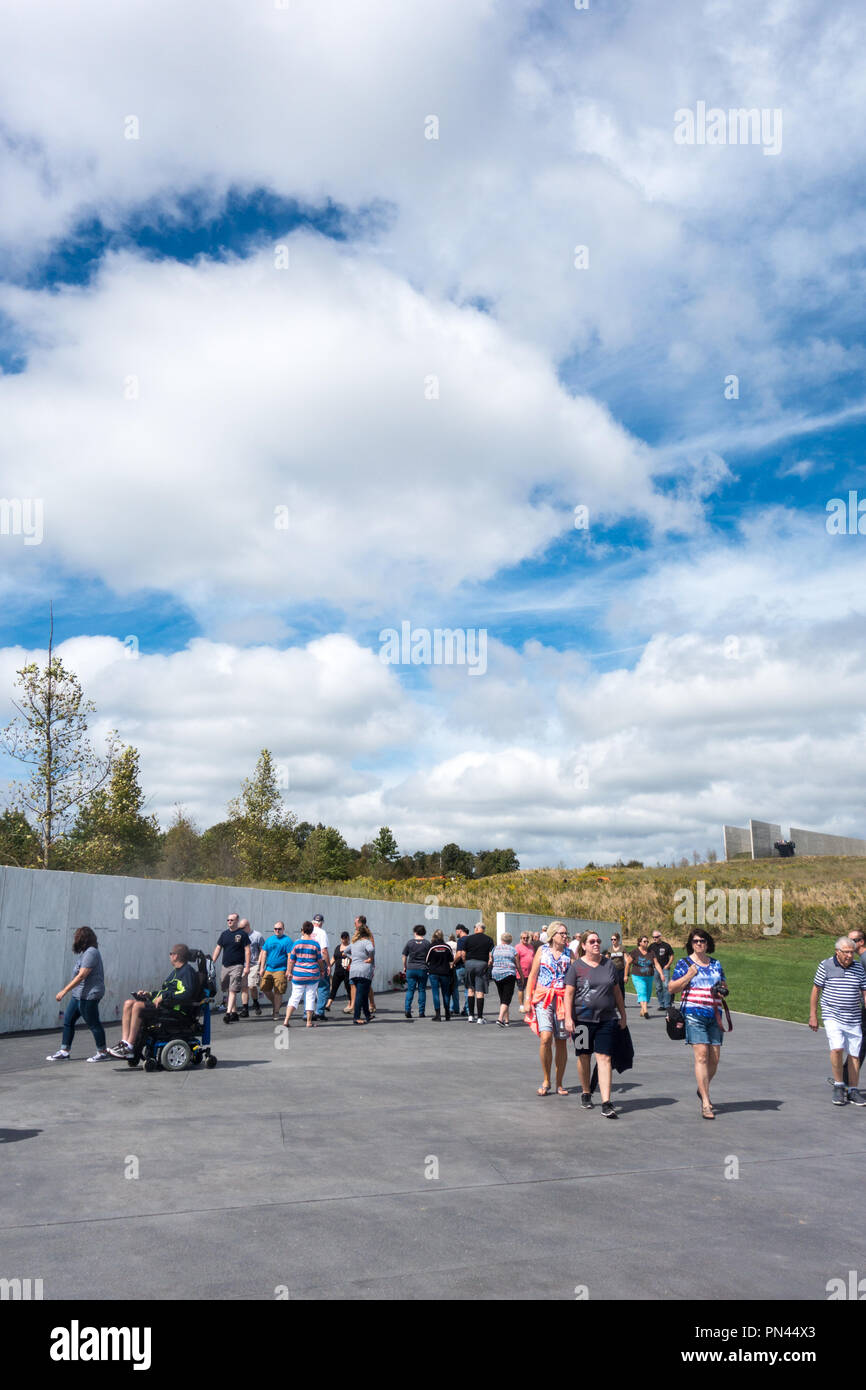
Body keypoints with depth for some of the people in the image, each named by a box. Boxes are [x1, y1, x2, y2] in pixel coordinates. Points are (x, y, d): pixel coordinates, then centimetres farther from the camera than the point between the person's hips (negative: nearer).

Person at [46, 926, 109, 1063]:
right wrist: (66, 990, 20)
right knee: (68, 1021, 11)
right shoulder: (85, 952, 13)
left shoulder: (91, 953, -19)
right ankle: (64, 1051, 18)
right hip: (78, 995, 11)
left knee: (93, 1023, -2)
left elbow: (82, 975, -24)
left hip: (89, 995, -11)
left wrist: (64, 991, -24)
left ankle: (102, 1053, 8)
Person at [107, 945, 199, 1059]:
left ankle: (129, 1048, -22)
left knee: (138, 1006, -25)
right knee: (128, 1004, -1)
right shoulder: (176, 971, 24)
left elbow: (186, 993, -23)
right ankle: (124, 1042, -11)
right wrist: (149, 994, 16)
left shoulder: (187, 971, -7)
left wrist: (164, 996, -21)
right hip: (161, 1005, 10)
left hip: (174, 1009, -10)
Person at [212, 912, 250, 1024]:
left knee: (233, 991, -12)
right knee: (228, 991, 10)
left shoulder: (242, 934, -2)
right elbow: (218, 948, 14)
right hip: (225, 966, 6)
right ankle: (234, 1013, 19)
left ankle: (228, 1013, -18)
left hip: (237, 966, -6)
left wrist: (247, 966, -11)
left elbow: (247, 950, -5)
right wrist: (212, 963, 6)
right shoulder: (224, 934, 12)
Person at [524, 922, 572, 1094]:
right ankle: (546, 1080, -1)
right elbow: (532, 976, 7)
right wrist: (528, 999, 1)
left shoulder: (569, 954, 9)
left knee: (561, 1042, 4)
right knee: (545, 1037, -18)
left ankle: (559, 1084, 17)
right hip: (543, 998, -2)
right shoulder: (542, 950, 6)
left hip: (563, 999, 2)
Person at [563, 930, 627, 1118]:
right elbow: (569, 993, -4)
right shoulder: (576, 966, -2)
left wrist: (622, 1015, 16)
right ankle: (586, 1093, 33)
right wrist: (568, 1018, -11)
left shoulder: (609, 965, 8)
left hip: (607, 1019, 1)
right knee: (584, 1057, 12)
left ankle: (606, 1103, -7)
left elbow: (617, 991, 16)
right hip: (582, 1019, -1)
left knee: (604, 1059, -5)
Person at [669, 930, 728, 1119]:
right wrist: (688, 976, -11)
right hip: (694, 1015, -5)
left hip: (714, 1016, 5)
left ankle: (702, 1090, 31)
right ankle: (706, 1103, -10)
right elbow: (672, 988, 1)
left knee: (715, 1058, 4)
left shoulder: (716, 964, 16)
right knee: (701, 1056, -13)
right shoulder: (684, 963, 3)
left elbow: (724, 986, 26)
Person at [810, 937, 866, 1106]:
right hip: (832, 1017, -3)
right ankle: (838, 1086, -1)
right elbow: (816, 990, 3)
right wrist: (813, 1015, 2)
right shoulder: (826, 965, -4)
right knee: (837, 1048, -19)